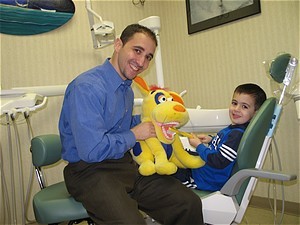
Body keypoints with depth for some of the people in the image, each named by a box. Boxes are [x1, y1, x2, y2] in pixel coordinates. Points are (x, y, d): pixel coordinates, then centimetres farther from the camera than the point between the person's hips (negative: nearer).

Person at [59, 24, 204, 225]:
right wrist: (134, 135, -11)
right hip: (90, 171, -7)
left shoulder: (127, 88, 11)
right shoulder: (86, 87, -18)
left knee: (190, 204, -8)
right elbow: (92, 150, -24)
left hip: (126, 164, 8)